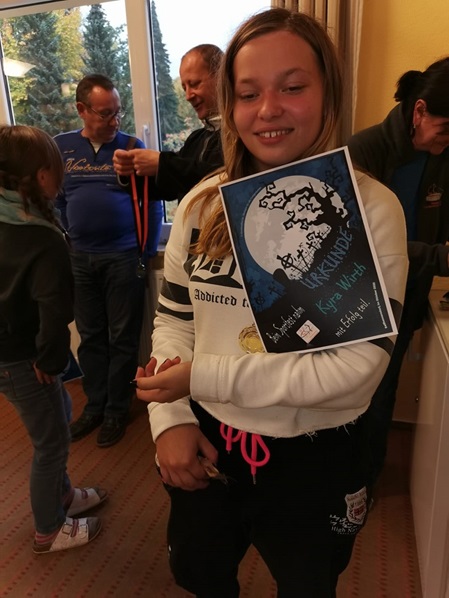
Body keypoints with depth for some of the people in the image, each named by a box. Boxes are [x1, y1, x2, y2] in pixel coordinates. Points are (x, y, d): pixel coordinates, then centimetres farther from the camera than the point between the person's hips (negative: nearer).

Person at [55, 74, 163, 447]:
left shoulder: (133, 147, -2)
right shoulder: (61, 147, 6)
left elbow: (153, 204, -1)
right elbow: (55, 200, 12)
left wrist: (147, 254, -4)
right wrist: (67, 243, 6)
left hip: (124, 257, -3)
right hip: (80, 259, 3)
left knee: (123, 338, 4)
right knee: (90, 337, 12)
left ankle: (117, 410, 20)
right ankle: (94, 406, 27)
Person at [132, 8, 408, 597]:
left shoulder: (370, 209, -16)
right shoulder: (203, 202, -4)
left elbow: (358, 365, -21)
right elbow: (173, 316, 1)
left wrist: (204, 377, -23)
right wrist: (170, 419, -11)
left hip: (314, 459, -3)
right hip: (206, 445, 4)